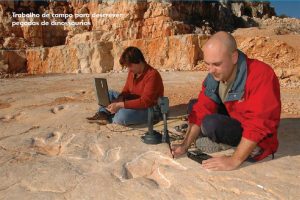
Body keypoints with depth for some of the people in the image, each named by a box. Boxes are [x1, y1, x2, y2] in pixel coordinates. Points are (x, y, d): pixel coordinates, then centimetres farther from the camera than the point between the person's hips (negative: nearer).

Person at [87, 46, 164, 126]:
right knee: (108, 94, 10)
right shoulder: (132, 72, 2)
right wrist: (119, 100, -13)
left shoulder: (152, 75, -23)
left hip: (149, 110, -9)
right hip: (133, 104, 9)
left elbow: (145, 102, -29)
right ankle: (103, 114, -12)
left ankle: (109, 118, -6)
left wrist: (120, 105, -30)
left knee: (123, 115, -36)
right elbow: (126, 90, 10)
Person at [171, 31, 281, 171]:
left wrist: (234, 160, -34)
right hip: (234, 121, 7)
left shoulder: (260, 75, -30)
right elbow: (201, 111, -9)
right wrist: (185, 145, -16)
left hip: (258, 138, -6)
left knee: (211, 124, -30)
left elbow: (258, 125, -34)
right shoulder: (214, 76, -9)